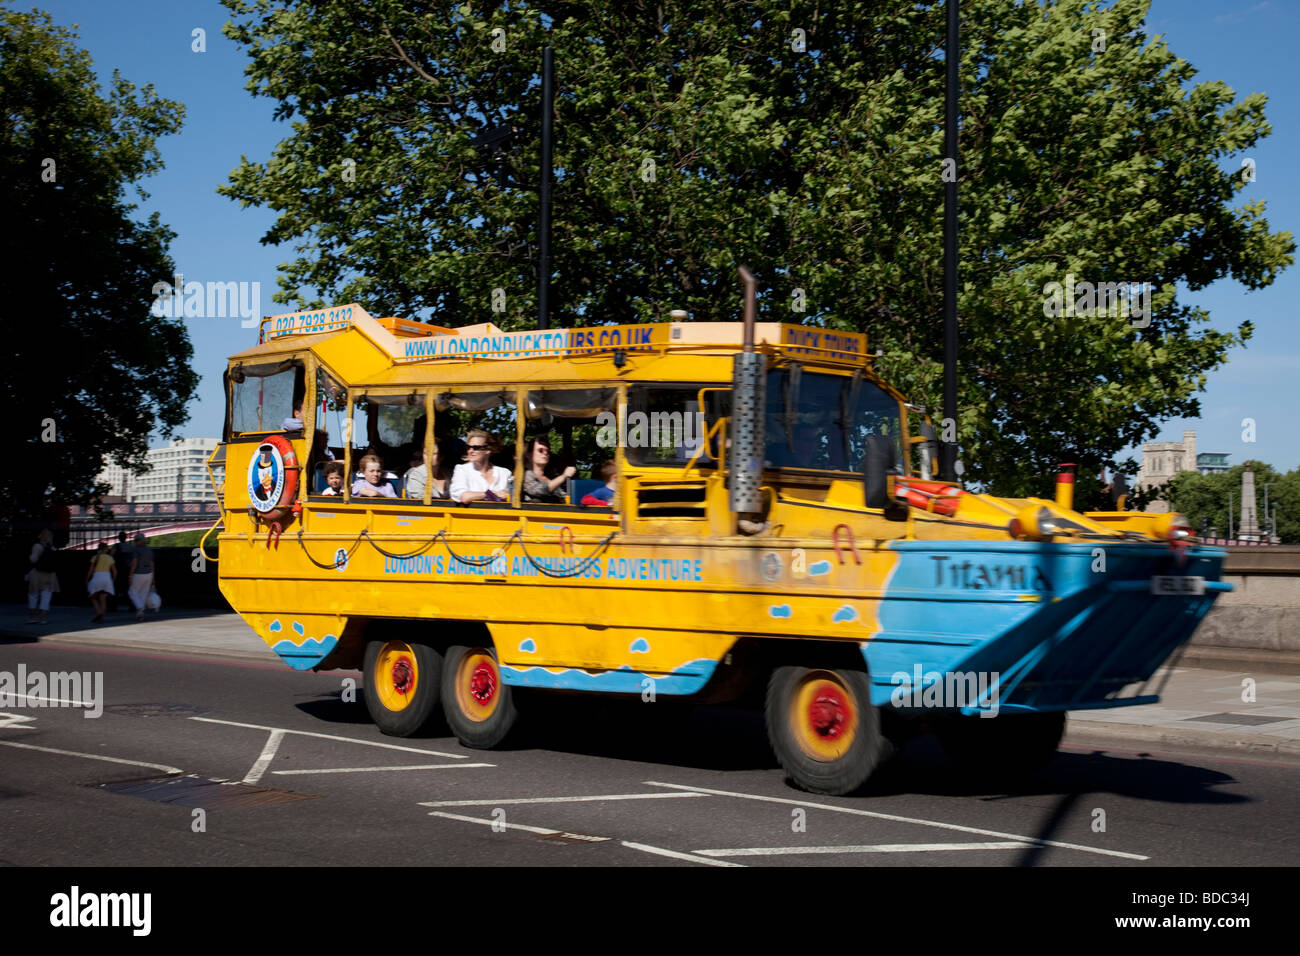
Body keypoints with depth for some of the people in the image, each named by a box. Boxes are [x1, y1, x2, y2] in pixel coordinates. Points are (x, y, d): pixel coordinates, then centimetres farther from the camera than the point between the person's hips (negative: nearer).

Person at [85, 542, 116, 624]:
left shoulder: (95, 557, 0)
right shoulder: (110, 558, 7)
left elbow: (90, 571, -3)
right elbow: (115, 572, 8)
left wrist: (87, 581, 7)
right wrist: (113, 581, 22)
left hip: (96, 578, -2)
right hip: (107, 579, 2)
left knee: (93, 598, 9)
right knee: (103, 599, 3)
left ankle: (99, 612, -14)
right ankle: (101, 617, -6)